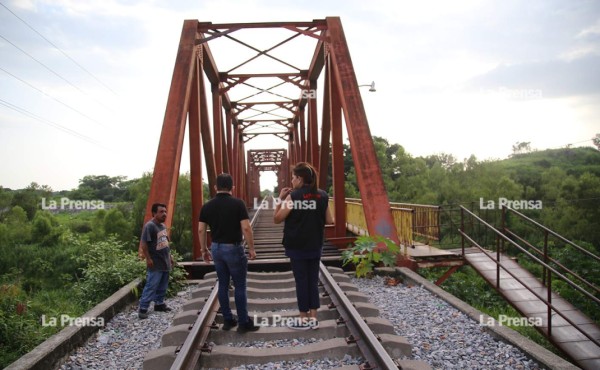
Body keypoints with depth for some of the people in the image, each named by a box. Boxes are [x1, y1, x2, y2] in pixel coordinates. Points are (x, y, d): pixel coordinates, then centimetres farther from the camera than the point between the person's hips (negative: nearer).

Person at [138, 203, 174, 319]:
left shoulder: (163, 225, 12)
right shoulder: (149, 226, -16)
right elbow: (143, 244, -19)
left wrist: (170, 256, 20)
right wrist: (148, 259, -20)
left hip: (165, 262, 9)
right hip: (155, 264, -9)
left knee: (162, 286, 16)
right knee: (151, 286, -7)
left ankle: (159, 303, 28)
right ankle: (143, 308, -1)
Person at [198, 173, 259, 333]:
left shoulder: (207, 206, 1)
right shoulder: (238, 203, -12)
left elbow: (201, 230, 3)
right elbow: (246, 228, -17)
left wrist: (204, 250, 14)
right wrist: (251, 248, -7)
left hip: (216, 248, 5)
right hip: (233, 248, -5)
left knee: (223, 285, 13)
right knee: (240, 285, 3)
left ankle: (228, 320, 19)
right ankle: (244, 322, 7)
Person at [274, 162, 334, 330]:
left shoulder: (292, 196, -12)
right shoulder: (322, 196, -2)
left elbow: (277, 219, -7)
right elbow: (329, 221, 4)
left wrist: (280, 199, -1)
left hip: (297, 246, -3)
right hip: (315, 246, 4)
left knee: (301, 281, 6)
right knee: (313, 280, 12)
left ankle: (304, 319, 14)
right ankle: (313, 318, 17)